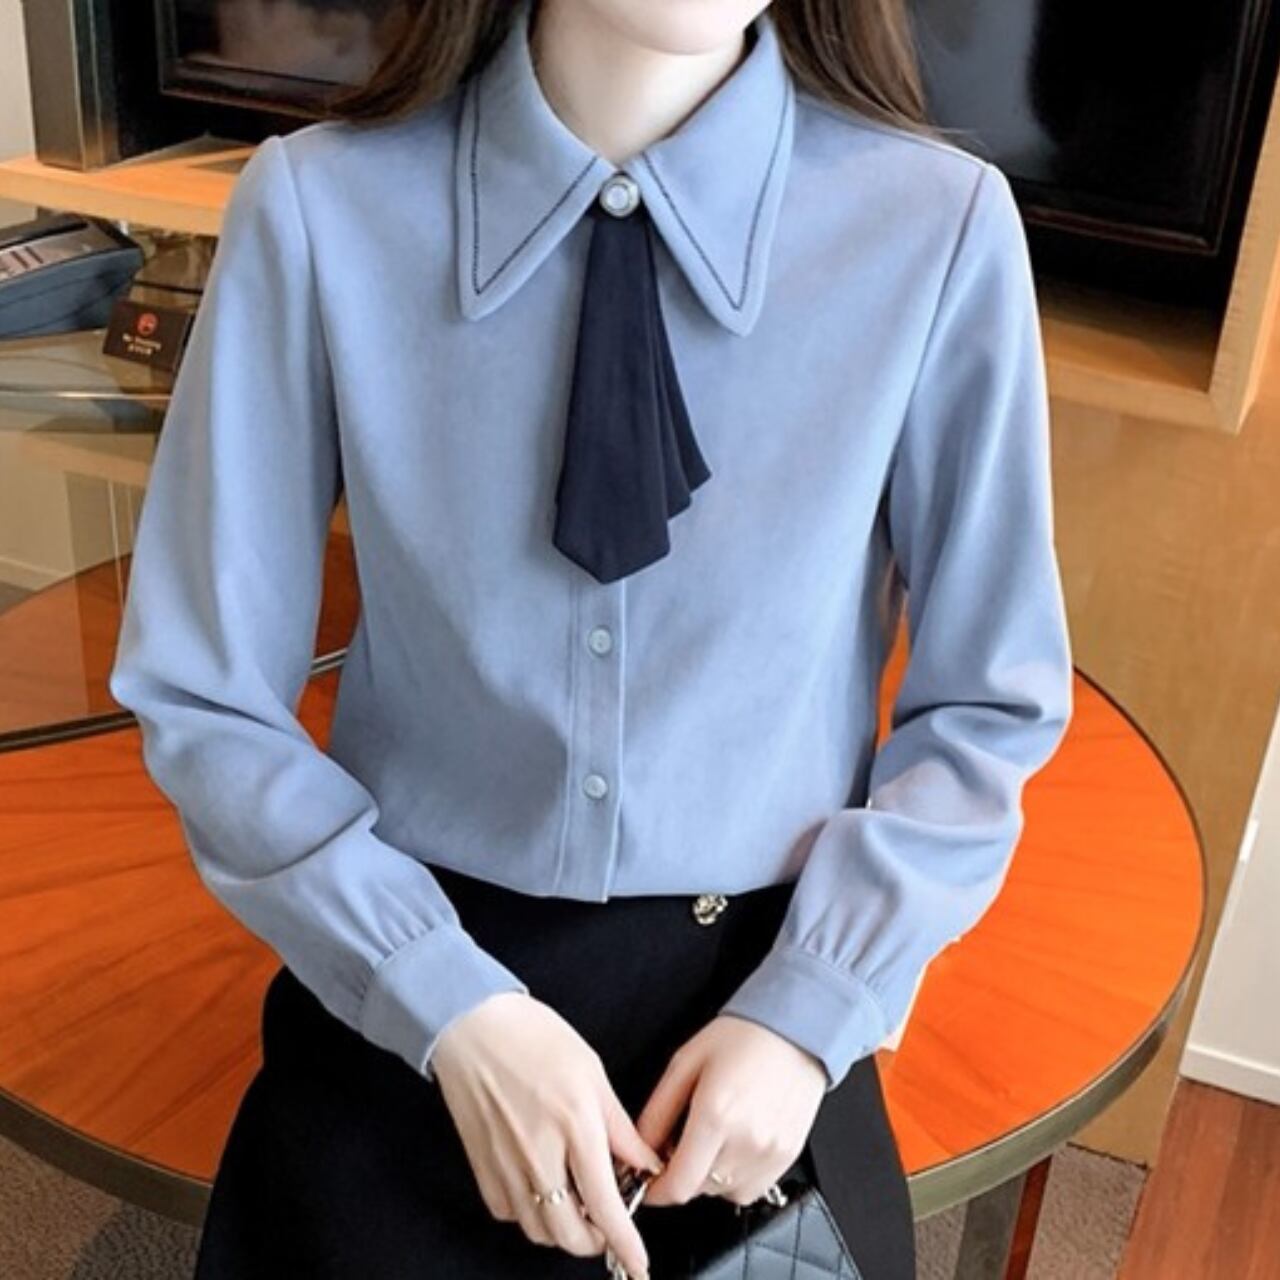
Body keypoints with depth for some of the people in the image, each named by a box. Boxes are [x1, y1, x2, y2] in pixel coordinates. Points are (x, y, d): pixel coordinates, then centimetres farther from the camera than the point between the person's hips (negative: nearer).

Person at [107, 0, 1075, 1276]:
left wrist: (811, 1013, -12)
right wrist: (452, 1007, -15)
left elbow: (989, 709, -4)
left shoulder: (940, 228, -17)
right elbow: (206, 699, -7)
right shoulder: (318, 210, -17)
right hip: (402, 1001, 0)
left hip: (758, 999, 1)